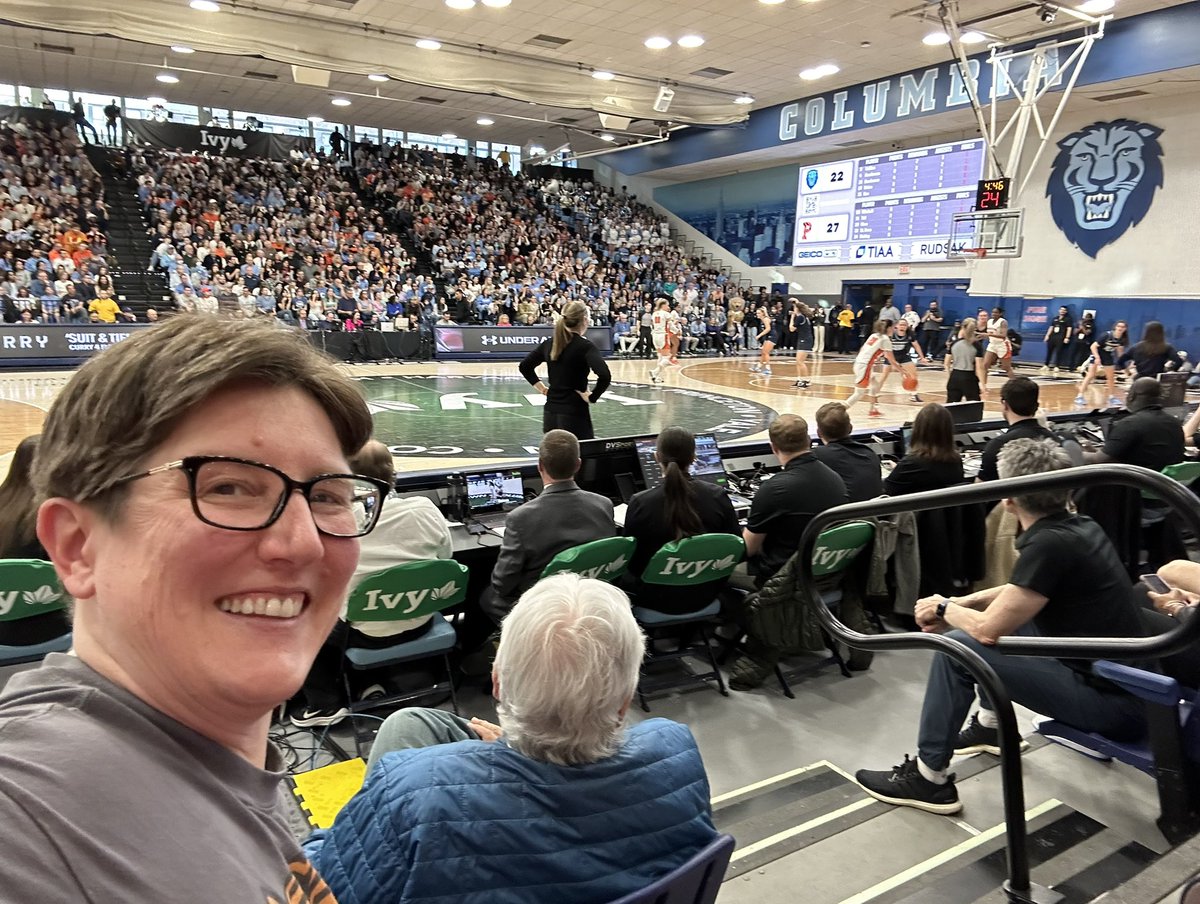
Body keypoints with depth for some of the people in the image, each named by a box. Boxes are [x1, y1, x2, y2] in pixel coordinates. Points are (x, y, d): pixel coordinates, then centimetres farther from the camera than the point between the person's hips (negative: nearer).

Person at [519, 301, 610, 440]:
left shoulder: (549, 343, 6)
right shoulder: (585, 346, -11)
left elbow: (525, 366, 15)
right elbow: (604, 376, -25)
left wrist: (542, 388, 14)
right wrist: (592, 397, -12)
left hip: (550, 412, 6)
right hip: (574, 413, -6)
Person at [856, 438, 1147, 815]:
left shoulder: (1050, 543, -23)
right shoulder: (1076, 525, 4)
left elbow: (988, 628, -19)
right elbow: (1026, 591, 20)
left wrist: (944, 608, 0)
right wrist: (959, 603, 9)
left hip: (1111, 701, -9)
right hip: (1127, 679, 9)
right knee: (1005, 612, 22)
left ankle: (928, 778, 1)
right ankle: (990, 724, 34)